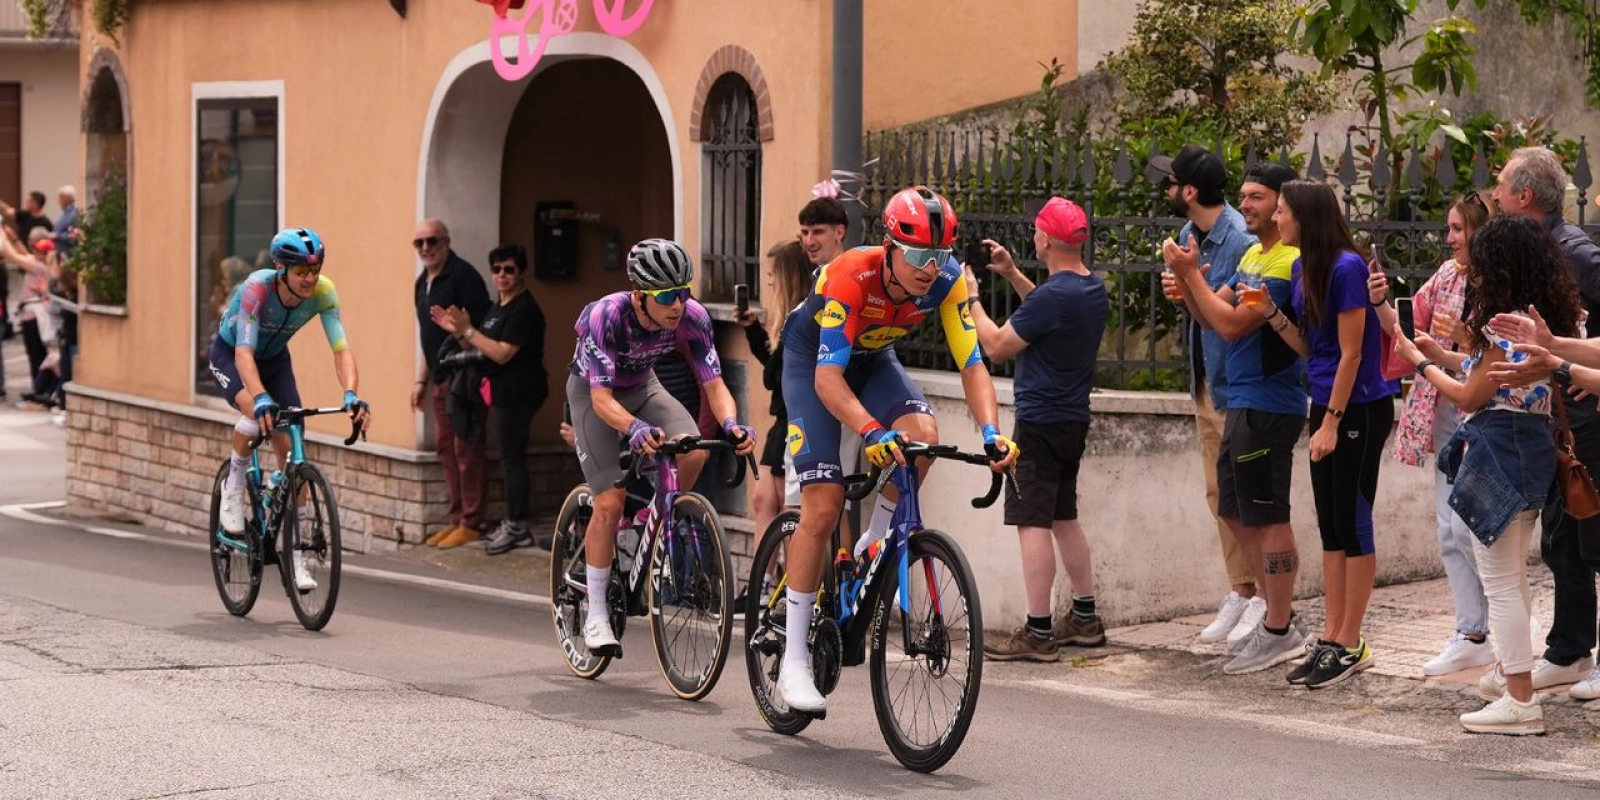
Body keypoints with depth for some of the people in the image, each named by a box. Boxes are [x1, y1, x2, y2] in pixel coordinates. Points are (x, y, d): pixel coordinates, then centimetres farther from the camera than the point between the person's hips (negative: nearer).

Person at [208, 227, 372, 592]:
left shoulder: (323, 292, -26)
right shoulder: (257, 287, -37)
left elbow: (341, 349, -28)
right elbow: (244, 353, -44)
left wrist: (351, 394, -46)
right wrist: (261, 398, -60)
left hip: (275, 357, 4)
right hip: (230, 354, -4)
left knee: (291, 452, -7)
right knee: (257, 411, -37)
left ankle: (295, 556, 1)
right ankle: (233, 485, -8)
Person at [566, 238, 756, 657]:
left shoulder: (692, 317, -25)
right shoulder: (606, 315, -35)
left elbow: (714, 384, -22)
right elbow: (602, 399, -38)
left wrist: (731, 424, -44)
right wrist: (636, 429, -57)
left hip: (642, 386, 4)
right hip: (592, 392, -4)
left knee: (694, 453, -25)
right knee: (610, 501, -16)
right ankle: (596, 615, -5)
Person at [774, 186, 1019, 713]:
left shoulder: (946, 280, -25)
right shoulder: (852, 275, -37)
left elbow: (972, 364, -23)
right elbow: (828, 377, -43)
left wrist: (991, 433, -40)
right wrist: (873, 432, -58)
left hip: (873, 358, 4)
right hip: (813, 357, -4)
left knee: (921, 435, -29)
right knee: (823, 506, -14)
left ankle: (873, 549, -1)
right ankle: (794, 660, -6)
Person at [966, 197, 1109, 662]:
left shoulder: (1052, 296, -22)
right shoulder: (1094, 291, 7)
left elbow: (997, 346, -14)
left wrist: (971, 298, -1)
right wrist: (1011, 275, 24)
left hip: (1040, 422, -9)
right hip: (1074, 419, 9)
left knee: (1033, 522, -7)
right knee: (1063, 518, 19)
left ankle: (1038, 633, -8)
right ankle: (1085, 619, 24)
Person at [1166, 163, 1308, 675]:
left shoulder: (1288, 263, -16)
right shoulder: (1252, 255, 15)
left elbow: (1233, 324, -21)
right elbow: (1210, 319, 14)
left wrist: (1192, 274, -15)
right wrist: (1188, 284, -4)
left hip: (1268, 406, -10)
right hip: (1242, 403, 10)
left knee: (1268, 517, -5)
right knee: (1238, 513, 16)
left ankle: (1279, 633, 1)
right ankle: (1277, 616, 24)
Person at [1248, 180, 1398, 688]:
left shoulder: (1346, 268, -17)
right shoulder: (1302, 268, 8)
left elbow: (1350, 352, -17)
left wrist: (1331, 423, -17)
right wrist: (1269, 313, -2)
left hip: (1360, 408, -9)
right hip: (1325, 404, 9)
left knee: (1352, 523, -2)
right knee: (1331, 527, 10)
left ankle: (1351, 646, 4)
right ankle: (1332, 640, 16)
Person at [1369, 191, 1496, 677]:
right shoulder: (1447, 275, 10)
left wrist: (1464, 335, -23)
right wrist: (1381, 303, -5)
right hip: (1446, 412, 7)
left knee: (1468, 526, -8)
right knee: (1450, 529, 8)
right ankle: (1472, 636, 14)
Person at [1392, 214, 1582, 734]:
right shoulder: (1543, 319, 8)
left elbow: (1471, 398, -12)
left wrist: (1421, 364, 2)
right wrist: (1446, 357, 16)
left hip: (1499, 453, -10)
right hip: (1530, 452, 10)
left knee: (1500, 583, -5)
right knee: (1513, 578, 21)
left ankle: (1520, 702, -5)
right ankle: (1515, 669, 31)